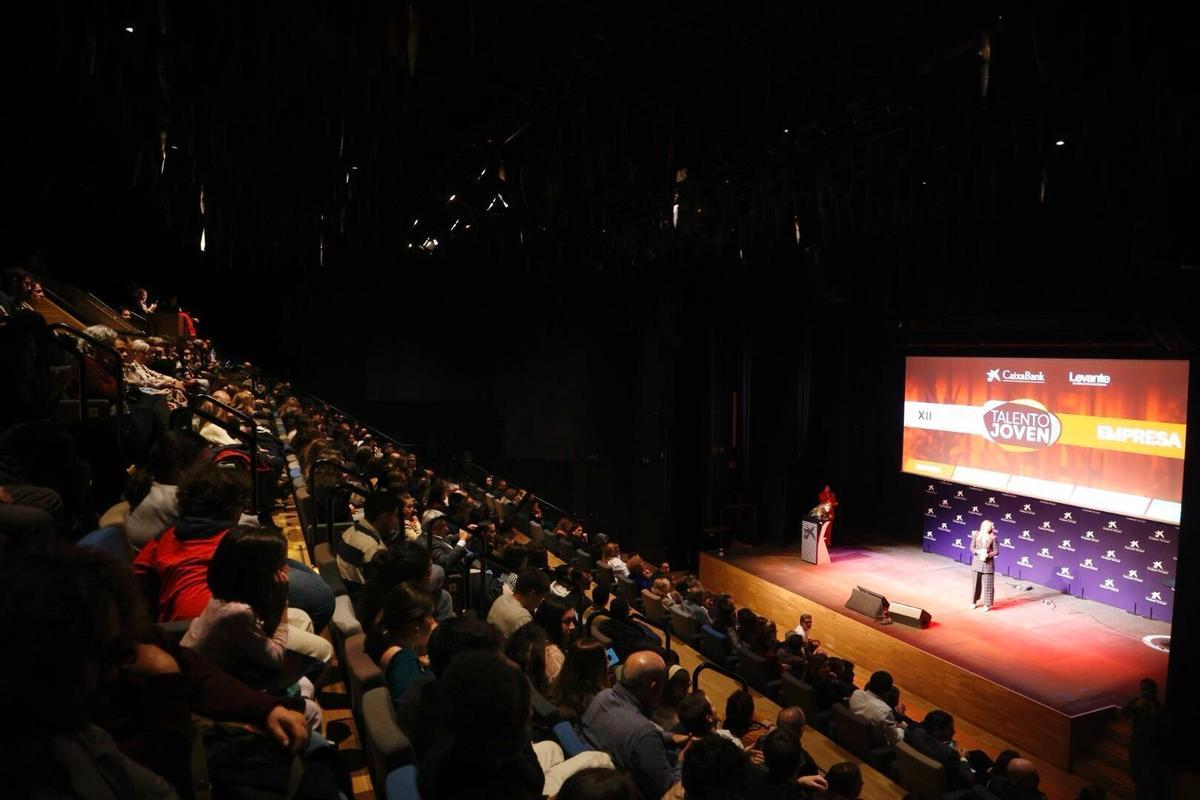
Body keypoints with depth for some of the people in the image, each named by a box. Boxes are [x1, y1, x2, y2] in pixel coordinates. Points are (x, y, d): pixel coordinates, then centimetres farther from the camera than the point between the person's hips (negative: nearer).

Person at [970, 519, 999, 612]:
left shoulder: (992, 537, -7)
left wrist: (988, 555, -22)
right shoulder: (976, 535, -2)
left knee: (987, 584, 3)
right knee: (976, 582, 12)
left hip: (988, 563, -2)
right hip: (977, 562, 2)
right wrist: (978, 551, -19)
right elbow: (972, 547, 0)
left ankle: (987, 604, 14)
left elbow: (996, 551, -6)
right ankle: (974, 601, 26)